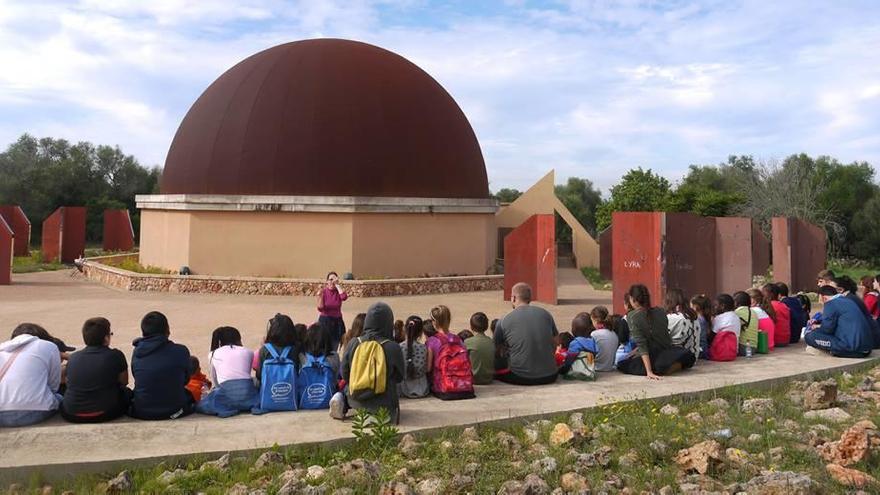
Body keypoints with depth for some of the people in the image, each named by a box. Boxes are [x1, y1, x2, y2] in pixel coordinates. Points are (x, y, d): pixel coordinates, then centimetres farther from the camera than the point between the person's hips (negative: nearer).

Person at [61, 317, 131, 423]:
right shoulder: (116, 355, -7)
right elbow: (124, 382, 10)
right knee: (127, 392, 26)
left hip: (71, 415, 3)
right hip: (104, 414, -2)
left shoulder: (73, 357, 3)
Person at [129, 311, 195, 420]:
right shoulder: (180, 351, -13)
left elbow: (136, 380, 8)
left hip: (142, 413, 1)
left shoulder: (136, 353, -6)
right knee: (190, 393, 32)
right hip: (173, 411, -1)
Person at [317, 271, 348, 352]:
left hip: (337, 321, 2)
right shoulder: (324, 291, -4)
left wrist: (337, 285, -16)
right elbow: (320, 309, -9)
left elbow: (344, 297, -23)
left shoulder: (339, 291, 2)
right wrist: (320, 296, -23)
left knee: (335, 347, 6)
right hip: (325, 321, -2)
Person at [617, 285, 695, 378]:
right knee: (689, 356, 34)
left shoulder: (632, 316, -14)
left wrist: (649, 371, -25)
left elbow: (641, 345, -21)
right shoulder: (661, 312, 2)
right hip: (667, 352, 5)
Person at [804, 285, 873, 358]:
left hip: (851, 347, -9)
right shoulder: (848, 301, 20)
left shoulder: (831, 303, -6)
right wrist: (820, 326, 32)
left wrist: (817, 328, 14)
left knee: (809, 336, -11)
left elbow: (827, 329, -6)